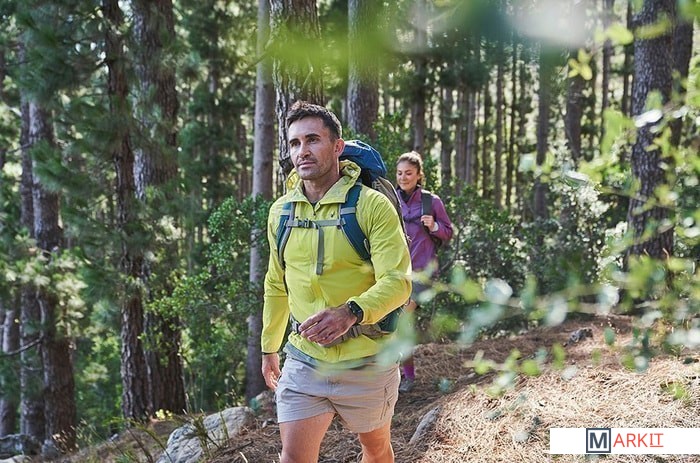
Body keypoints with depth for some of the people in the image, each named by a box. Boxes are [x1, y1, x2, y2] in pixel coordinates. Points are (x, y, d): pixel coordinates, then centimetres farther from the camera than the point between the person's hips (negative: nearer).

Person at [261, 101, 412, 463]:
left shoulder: (372, 205, -13)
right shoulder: (280, 211, 3)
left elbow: (397, 280, -21)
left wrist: (351, 312, -39)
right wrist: (269, 347, 20)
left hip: (366, 362, -3)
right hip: (303, 361, 3)